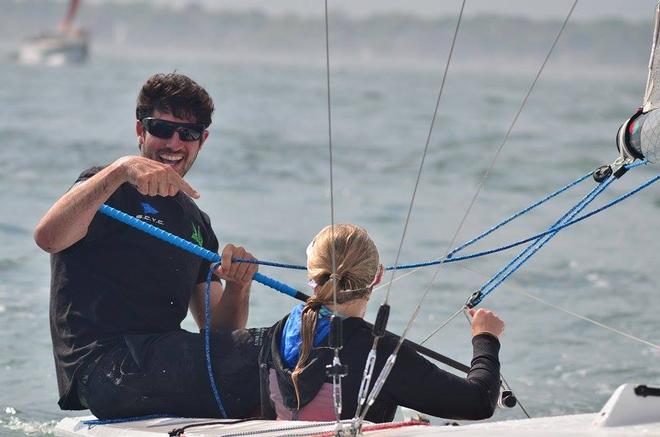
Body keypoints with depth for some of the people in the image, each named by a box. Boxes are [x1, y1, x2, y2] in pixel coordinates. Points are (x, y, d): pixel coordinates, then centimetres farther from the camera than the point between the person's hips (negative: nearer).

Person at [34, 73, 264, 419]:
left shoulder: (196, 223, 24)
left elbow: (218, 335, 18)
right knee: (264, 352, -23)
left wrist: (237, 287, -4)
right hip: (102, 365, -8)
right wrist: (120, 169, -32)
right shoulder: (109, 191, 2)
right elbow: (47, 238, -22)